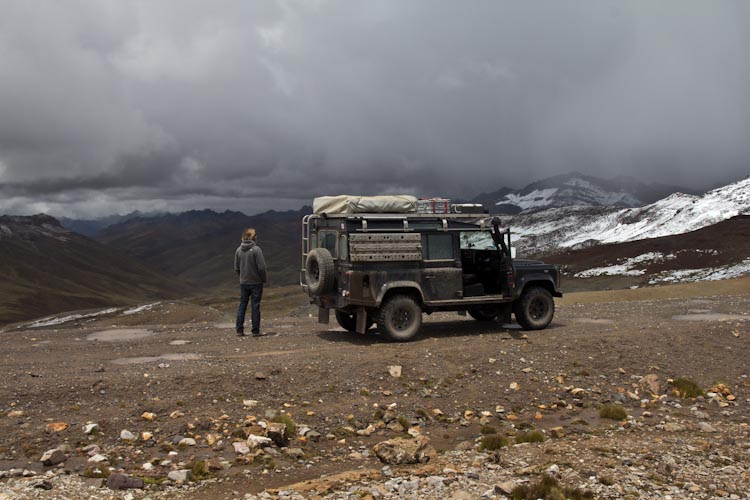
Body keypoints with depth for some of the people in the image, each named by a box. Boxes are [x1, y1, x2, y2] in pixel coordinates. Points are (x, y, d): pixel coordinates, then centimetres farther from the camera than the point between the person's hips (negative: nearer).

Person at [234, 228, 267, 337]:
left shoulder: (238, 250, 3)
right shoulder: (256, 249, -14)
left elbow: (236, 268, 8)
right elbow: (261, 267, -16)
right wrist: (264, 279, -3)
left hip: (243, 283, 5)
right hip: (256, 282, -4)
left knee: (242, 305, 11)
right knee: (255, 306, 1)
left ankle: (239, 330, 13)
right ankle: (256, 331, 5)